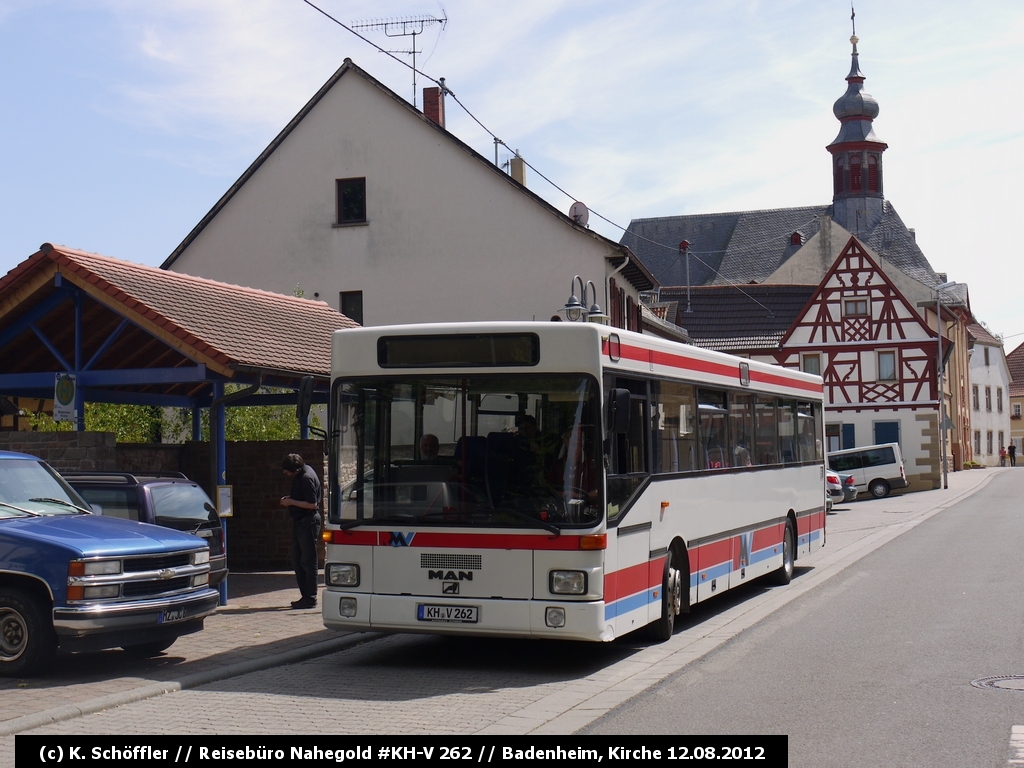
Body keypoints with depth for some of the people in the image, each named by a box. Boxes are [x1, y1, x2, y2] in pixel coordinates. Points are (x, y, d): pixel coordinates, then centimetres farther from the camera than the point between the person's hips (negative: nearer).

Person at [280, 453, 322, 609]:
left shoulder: (307, 478, -19)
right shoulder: (300, 476, 10)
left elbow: (312, 504, -22)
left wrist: (291, 502, -17)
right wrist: (288, 499, 7)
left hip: (308, 522, -10)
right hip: (299, 522, 10)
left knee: (308, 561, -5)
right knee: (297, 561, 12)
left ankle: (310, 598, 0)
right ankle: (305, 596, 18)